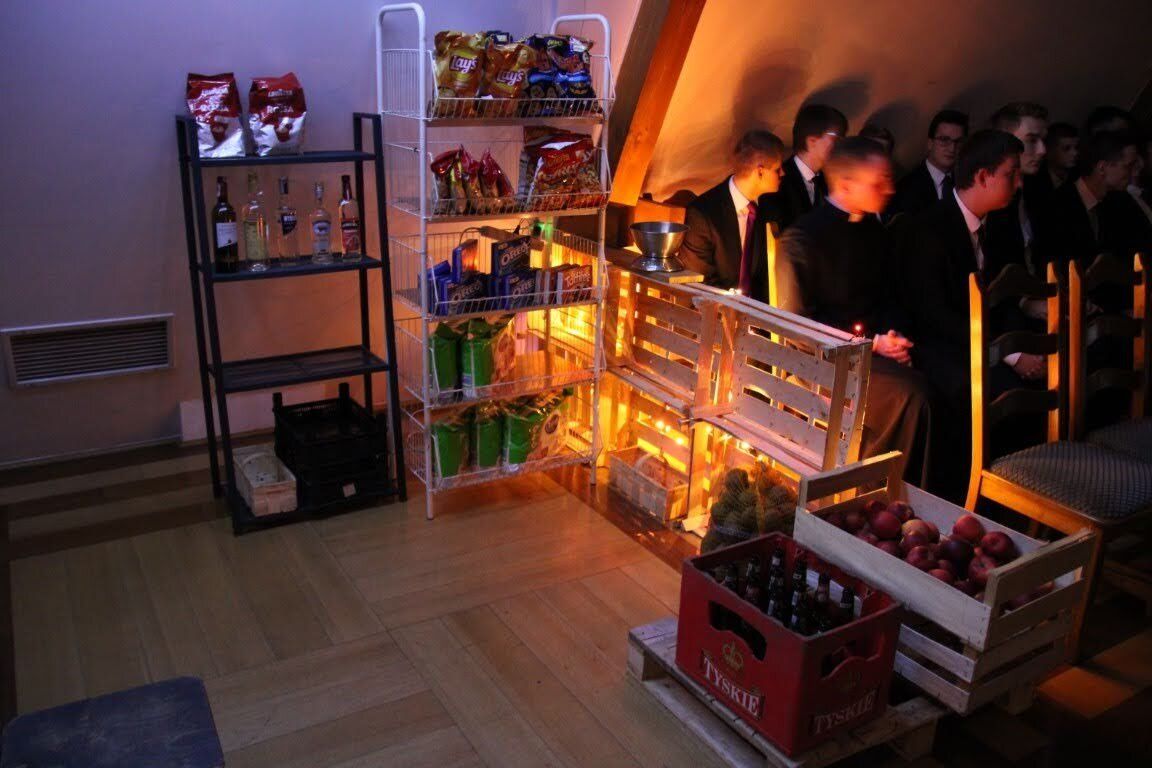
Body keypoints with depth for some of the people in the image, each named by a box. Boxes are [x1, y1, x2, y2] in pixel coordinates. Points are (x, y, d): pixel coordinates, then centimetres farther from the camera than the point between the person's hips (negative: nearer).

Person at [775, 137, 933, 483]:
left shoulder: (874, 231, 14)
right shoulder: (801, 239, -9)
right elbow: (798, 322, -10)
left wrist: (895, 336, 0)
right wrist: (870, 344, -15)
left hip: (877, 346, 7)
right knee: (909, 391, -29)